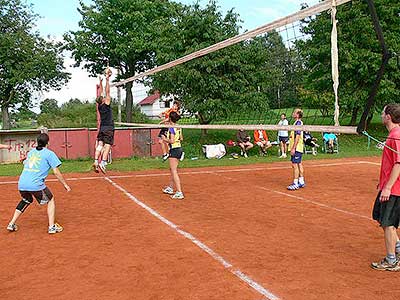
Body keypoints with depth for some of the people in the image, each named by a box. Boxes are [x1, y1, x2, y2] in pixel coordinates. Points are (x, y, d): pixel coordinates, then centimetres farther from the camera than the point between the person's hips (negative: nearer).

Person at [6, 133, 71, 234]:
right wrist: (65, 184, 6)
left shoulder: (31, 152, 19)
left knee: (26, 200, 33)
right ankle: (52, 226, 6)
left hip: (21, 183, 6)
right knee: (50, 200, 15)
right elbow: (56, 172, -1)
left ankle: (12, 224, 28)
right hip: (36, 184, -6)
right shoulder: (49, 153, 2)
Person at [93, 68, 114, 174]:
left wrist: (101, 82, 25)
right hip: (108, 128, -6)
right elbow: (107, 92, -9)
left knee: (100, 144, 4)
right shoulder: (106, 104, -9)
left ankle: (96, 161, -7)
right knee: (107, 145, -9)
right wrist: (107, 79, -7)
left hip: (102, 128, 7)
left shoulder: (100, 106, 7)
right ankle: (103, 162, -20)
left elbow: (101, 94, 18)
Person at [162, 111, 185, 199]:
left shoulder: (171, 128, -16)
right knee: (172, 170, 22)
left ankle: (179, 193, -12)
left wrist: (165, 139, -6)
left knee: (174, 171, -8)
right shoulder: (179, 128, 8)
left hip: (174, 150, -9)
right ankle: (170, 188, 36)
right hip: (179, 149, 9)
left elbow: (172, 141, -22)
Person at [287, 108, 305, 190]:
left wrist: (293, 148, -22)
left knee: (295, 165, -9)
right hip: (299, 148, 10)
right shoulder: (298, 123, 15)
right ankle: (301, 182, 22)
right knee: (299, 164, 14)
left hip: (296, 148, -10)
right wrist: (291, 136, 12)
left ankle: (295, 184, -6)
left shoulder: (298, 123, -15)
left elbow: (297, 136, -21)